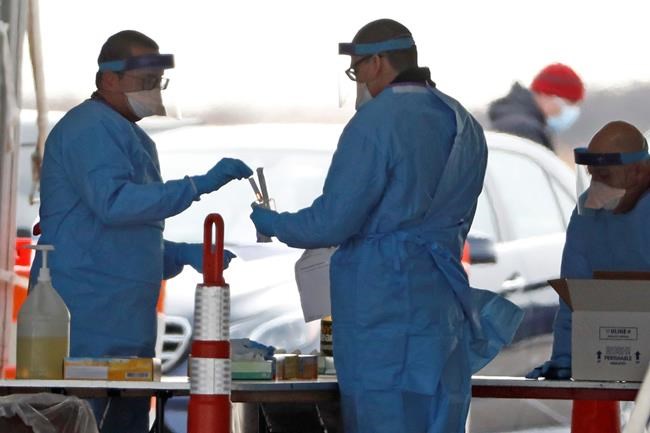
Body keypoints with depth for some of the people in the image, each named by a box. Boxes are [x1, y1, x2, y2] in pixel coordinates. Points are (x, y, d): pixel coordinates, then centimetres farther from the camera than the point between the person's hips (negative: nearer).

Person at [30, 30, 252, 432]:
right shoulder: (91, 129, -9)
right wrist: (199, 185, -24)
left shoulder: (123, 132, 24)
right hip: (90, 322, -10)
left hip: (127, 322, 10)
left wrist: (183, 255, 15)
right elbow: (113, 203, -25)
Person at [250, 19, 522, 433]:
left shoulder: (376, 123, -13)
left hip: (383, 306, -7)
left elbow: (332, 222, -12)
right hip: (443, 301, 7)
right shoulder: (463, 123, 12)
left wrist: (273, 224, 6)